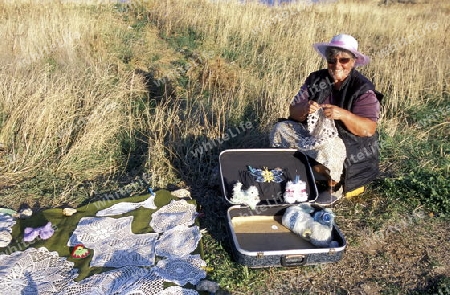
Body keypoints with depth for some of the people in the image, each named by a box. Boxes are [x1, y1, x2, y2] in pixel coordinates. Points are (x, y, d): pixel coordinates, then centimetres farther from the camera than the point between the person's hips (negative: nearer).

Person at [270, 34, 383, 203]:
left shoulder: (363, 89, -11)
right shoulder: (315, 80, 1)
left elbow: (369, 129, -20)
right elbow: (293, 111, -3)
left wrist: (343, 114, -36)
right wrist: (304, 109, -27)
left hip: (351, 143, -5)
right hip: (313, 133, 5)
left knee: (327, 149, -36)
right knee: (281, 129, -10)